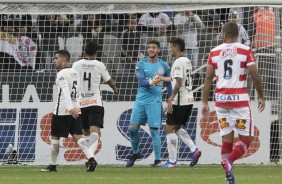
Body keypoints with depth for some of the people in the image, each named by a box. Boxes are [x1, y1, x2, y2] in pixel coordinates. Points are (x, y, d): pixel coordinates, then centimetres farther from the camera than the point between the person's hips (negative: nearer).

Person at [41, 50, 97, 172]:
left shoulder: (62, 74, -11)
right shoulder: (75, 73, 15)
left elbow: (66, 91, -22)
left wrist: (70, 108, -31)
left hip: (62, 111, -7)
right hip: (76, 109, 7)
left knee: (54, 136, 6)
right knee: (77, 136, -1)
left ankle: (53, 165, 13)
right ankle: (91, 159, -21)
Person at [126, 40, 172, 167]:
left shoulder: (164, 66, 6)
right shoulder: (141, 65, 3)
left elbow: (168, 84, 16)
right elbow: (141, 82, -10)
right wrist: (151, 82, -30)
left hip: (155, 101, -2)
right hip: (141, 100, 2)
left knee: (154, 130, -7)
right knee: (133, 128, 0)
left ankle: (158, 160, -1)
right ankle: (135, 153, 23)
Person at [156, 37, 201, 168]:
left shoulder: (178, 62, -13)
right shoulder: (187, 61, 16)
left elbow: (178, 83, -21)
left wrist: (171, 99, -21)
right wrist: (161, 78, 43)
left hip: (179, 101, -9)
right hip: (189, 100, 9)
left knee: (170, 129, -1)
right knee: (177, 128, 19)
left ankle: (172, 161, -2)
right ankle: (194, 150, 4)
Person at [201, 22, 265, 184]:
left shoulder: (214, 52, 5)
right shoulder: (246, 51, -4)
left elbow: (208, 78, 5)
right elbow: (255, 76, -6)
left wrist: (205, 102, 10)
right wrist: (261, 96, 8)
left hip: (221, 99, 3)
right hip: (240, 99, -3)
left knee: (227, 139, 9)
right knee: (246, 138, 4)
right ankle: (229, 161, -24)